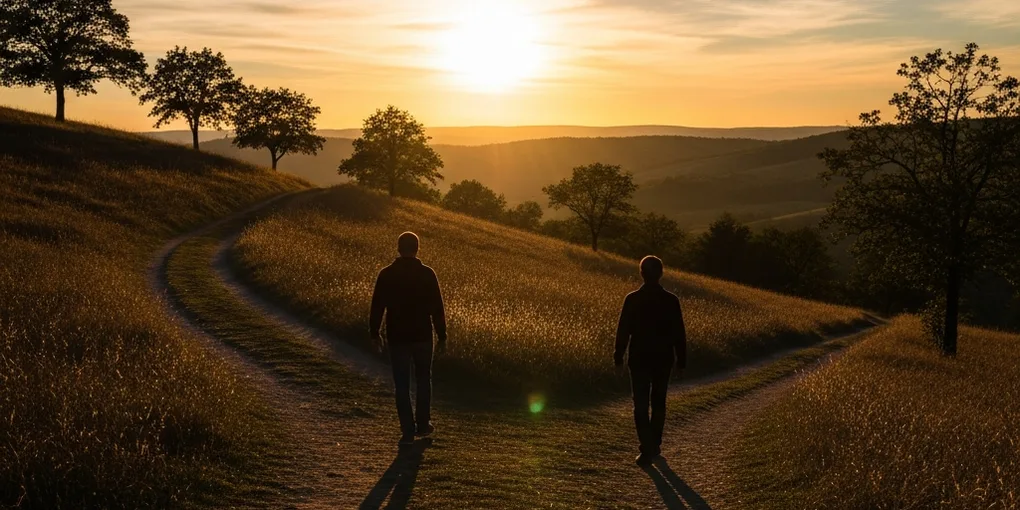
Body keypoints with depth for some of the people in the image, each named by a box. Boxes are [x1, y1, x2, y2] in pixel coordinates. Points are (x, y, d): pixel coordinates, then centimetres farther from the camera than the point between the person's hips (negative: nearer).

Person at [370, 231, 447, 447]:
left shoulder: (386, 274, -5)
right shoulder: (427, 274, -7)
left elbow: (377, 306, -2)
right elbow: (437, 308, -6)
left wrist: (374, 333, 10)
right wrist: (442, 336, 2)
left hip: (397, 337, 0)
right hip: (422, 336, 0)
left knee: (402, 385, 6)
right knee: (423, 380, 19)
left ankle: (408, 431, 4)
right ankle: (423, 424, 26)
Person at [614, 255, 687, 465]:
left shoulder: (632, 299, -10)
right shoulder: (671, 300, -6)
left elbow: (623, 331, -7)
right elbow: (679, 333, -3)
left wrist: (619, 357, 3)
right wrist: (681, 361, 5)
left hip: (639, 359, -2)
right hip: (663, 359, 2)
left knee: (641, 406, 1)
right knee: (659, 403, 18)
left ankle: (648, 451, -8)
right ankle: (655, 445, 27)